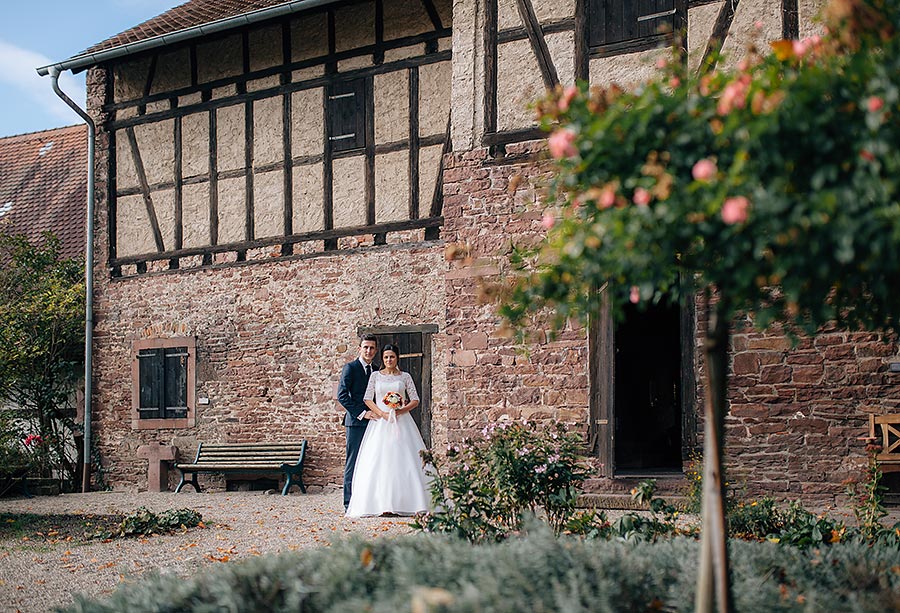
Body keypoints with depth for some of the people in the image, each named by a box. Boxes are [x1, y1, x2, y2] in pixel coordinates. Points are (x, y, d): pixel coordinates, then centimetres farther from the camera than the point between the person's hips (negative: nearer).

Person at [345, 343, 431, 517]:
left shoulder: (405, 377, 8)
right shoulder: (376, 376, 8)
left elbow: (415, 400, 6)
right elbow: (368, 399, 3)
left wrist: (401, 411, -10)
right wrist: (381, 413, -11)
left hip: (401, 422, 0)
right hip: (380, 422, 0)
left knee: (404, 460, -6)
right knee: (380, 461, -8)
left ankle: (403, 502, -4)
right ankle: (382, 503, -9)